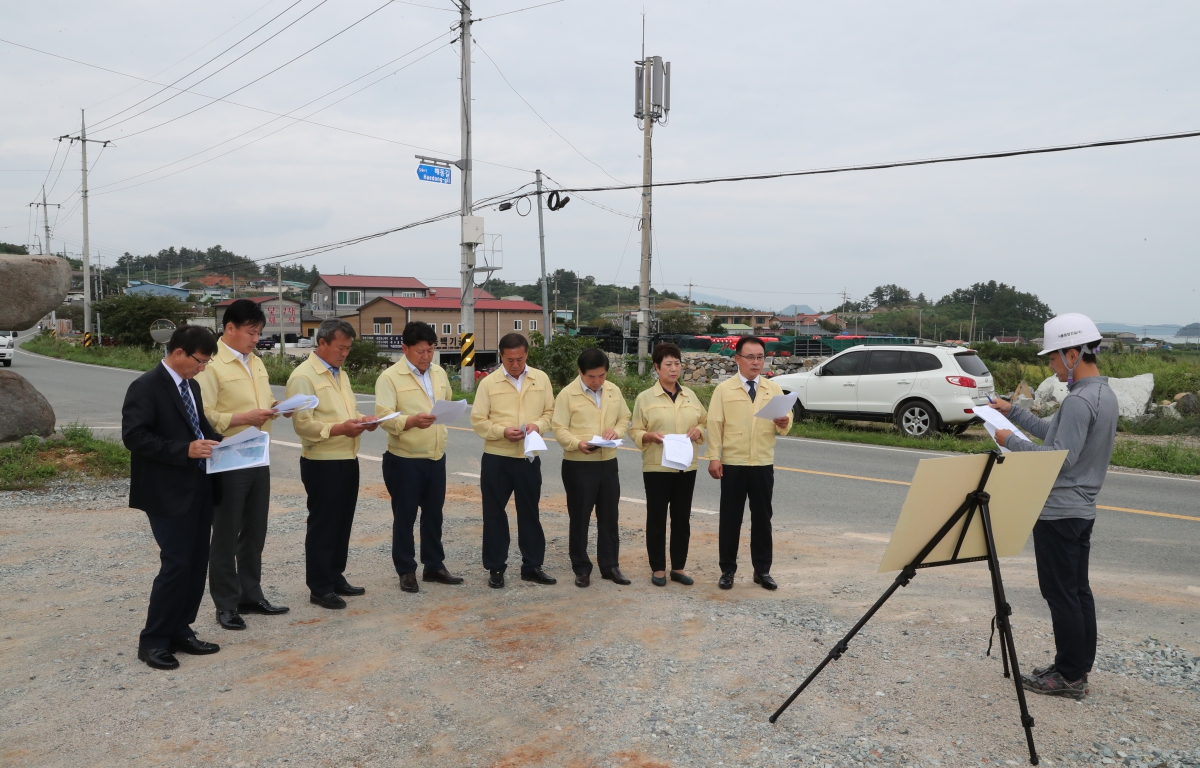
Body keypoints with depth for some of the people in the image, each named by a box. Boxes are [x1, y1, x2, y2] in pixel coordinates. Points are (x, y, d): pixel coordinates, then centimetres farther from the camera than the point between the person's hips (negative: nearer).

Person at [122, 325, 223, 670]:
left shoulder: (191, 386, 13)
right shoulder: (146, 387, -13)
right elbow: (134, 436, -20)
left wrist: (217, 443, 1)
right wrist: (185, 450, -26)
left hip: (199, 487, 8)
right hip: (168, 492, -8)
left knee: (197, 563, 11)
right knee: (176, 564, -7)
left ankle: (180, 632, 22)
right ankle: (153, 641, 8)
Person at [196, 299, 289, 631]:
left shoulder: (257, 363, 12)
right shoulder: (211, 365, -12)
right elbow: (205, 417, -18)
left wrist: (275, 408, -1)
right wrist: (245, 418, -24)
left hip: (258, 460, 7)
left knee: (255, 532, 15)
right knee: (226, 536, 4)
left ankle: (251, 595, 27)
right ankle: (226, 605, 15)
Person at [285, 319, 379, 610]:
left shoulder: (342, 374, 15)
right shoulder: (303, 376, -13)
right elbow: (302, 424, -20)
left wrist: (363, 420, 1)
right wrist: (339, 429, -28)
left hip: (348, 460, 8)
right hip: (322, 463, -8)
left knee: (343, 522, 15)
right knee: (322, 525, 1)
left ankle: (336, 577, 28)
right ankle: (319, 588, 12)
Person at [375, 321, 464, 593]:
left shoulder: (439, 373, 9)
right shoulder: (389, 377, -11)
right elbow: (384, 417, -22)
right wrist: (412, 421, -37)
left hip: (436, 458, 6)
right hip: (404, 459, -6)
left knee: (434, 514, 14)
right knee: (405, 517, 5)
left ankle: (434, 566, 27)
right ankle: (406, 571, 17)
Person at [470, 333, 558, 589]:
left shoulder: (541, 379, 4)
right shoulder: (488, 383, -3)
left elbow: (551, 412, 7)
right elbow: (478, 421, -5)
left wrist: (538, 425, -13)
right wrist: (503, 431, -19)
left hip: (529, 458, 2)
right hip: (496, 459, -1)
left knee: (530, 513, 11)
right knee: (494, 514, 6)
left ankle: (532, 566, 23)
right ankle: (496, 568, 18)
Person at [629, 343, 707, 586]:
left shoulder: (690, 395, 9)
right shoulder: (645, 397, -2)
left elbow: (704, 421, 15)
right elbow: (635, 431, -2)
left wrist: (698, 430, -6)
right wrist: (650, 436, -21)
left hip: (686, 467, 4)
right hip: (657, 467, -3)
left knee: (682, 518, 9)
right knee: (657, 518, 3)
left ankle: (679, 567, 20)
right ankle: (658, 569, 14)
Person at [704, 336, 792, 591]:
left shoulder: (774, 389, 7)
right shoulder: (724, 389, 0)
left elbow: (784, 425, 4)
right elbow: (715, 424, -4)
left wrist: (784, 423, -20)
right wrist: (714, 457, -11)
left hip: (763, 464, 2)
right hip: (732, 464, -2)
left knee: (762, 517, 9)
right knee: (730, 518, 5)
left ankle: (762, 570, 21)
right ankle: (727, 570, 16)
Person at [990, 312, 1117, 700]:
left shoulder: (1079, 401, -21)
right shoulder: (1104, 393, 12)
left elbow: (1061, 457, -23)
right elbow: (1054, 434, 17)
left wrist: (1011, 442, -14)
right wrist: (1012, 411, 15)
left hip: (1058, 512, -10)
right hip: (1082, 508, 10)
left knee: (1061, 594, -2)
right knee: (1078, 590, 15)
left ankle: (1069, 676, 5)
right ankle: (1079, 667, 24)